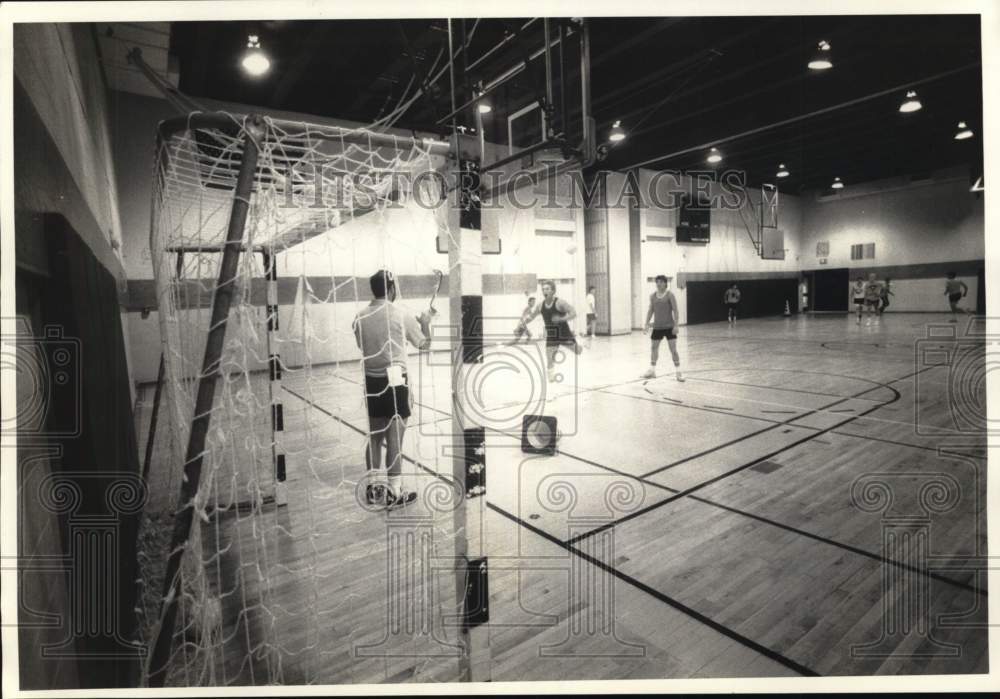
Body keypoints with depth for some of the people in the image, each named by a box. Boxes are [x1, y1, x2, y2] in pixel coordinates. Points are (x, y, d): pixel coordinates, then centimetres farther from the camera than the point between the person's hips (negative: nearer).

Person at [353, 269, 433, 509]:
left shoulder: (360, 317, 1)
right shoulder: (401, 315, -10)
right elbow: (424, 345, 1)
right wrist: (425, 322, 19)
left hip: (371, 381, 5)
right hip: (395, 381, -5)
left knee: (374, 436, 16)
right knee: (394, 439, 2)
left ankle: (373, 489, 27)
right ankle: (395, 493, 11)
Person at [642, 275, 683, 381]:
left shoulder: (669, 294, -8)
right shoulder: (652, 296, 4)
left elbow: (675, 310, -10)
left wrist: (676, 325, -16)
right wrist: (647, 323, 4)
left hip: (669, 326, -5)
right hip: (657, 327, 5)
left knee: (673, 349, -7)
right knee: (653, 348, 12)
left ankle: (678, 372, 1)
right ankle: (652, 371, 27)